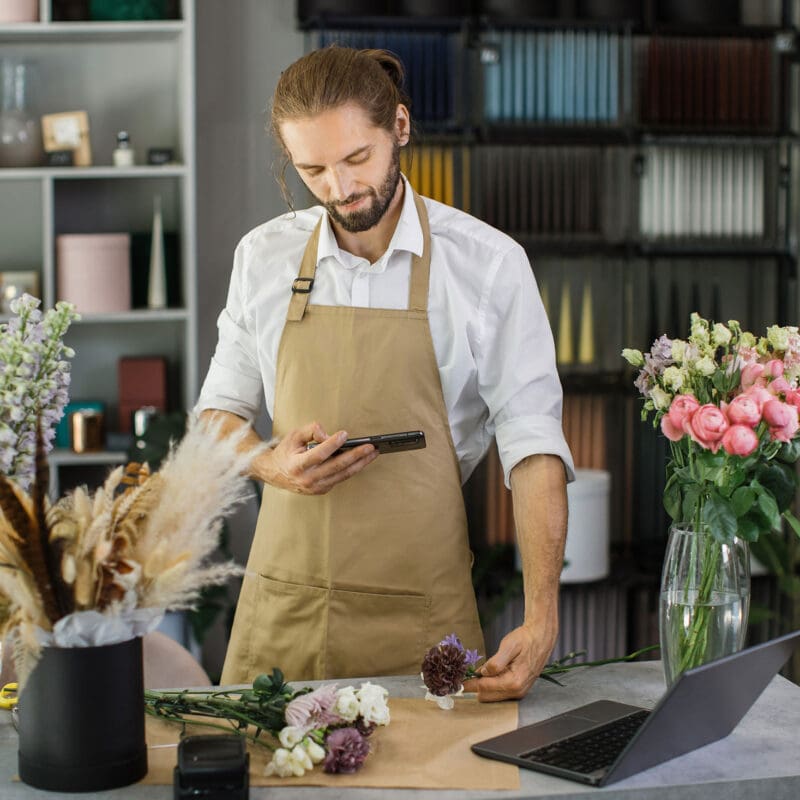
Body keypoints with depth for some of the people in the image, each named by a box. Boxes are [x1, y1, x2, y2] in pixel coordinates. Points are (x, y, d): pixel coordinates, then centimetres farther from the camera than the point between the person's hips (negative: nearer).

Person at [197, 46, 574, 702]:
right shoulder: (263, 256, 3)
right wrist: (272, 465, -10)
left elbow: (533, 442, -9)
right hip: (282, 611, 3)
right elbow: (220, 412, 13)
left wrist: (541, 622, -20)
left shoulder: (490, 263, -6)